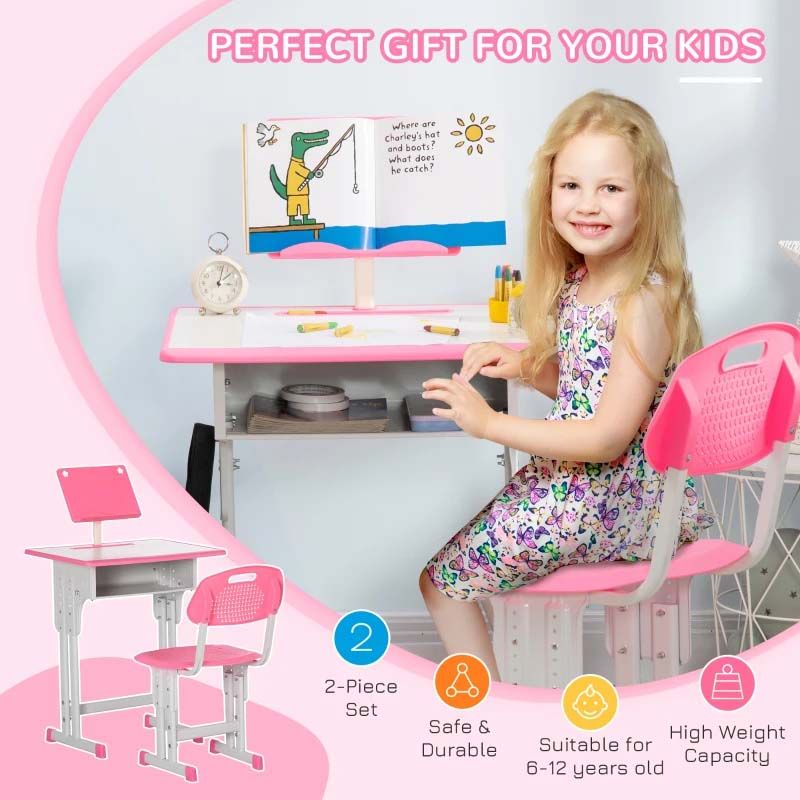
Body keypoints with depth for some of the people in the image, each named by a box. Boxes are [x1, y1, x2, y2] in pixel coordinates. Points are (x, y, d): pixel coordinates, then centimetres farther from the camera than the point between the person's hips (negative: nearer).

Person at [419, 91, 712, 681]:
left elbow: (608, 437, -25)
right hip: (576, 474, 9)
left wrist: (489, 422, -21)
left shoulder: (644, 302, -24)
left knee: (441, 581, -1)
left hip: (607, 495, -9)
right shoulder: (578, 281, 3)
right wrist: (524, 366, -1)